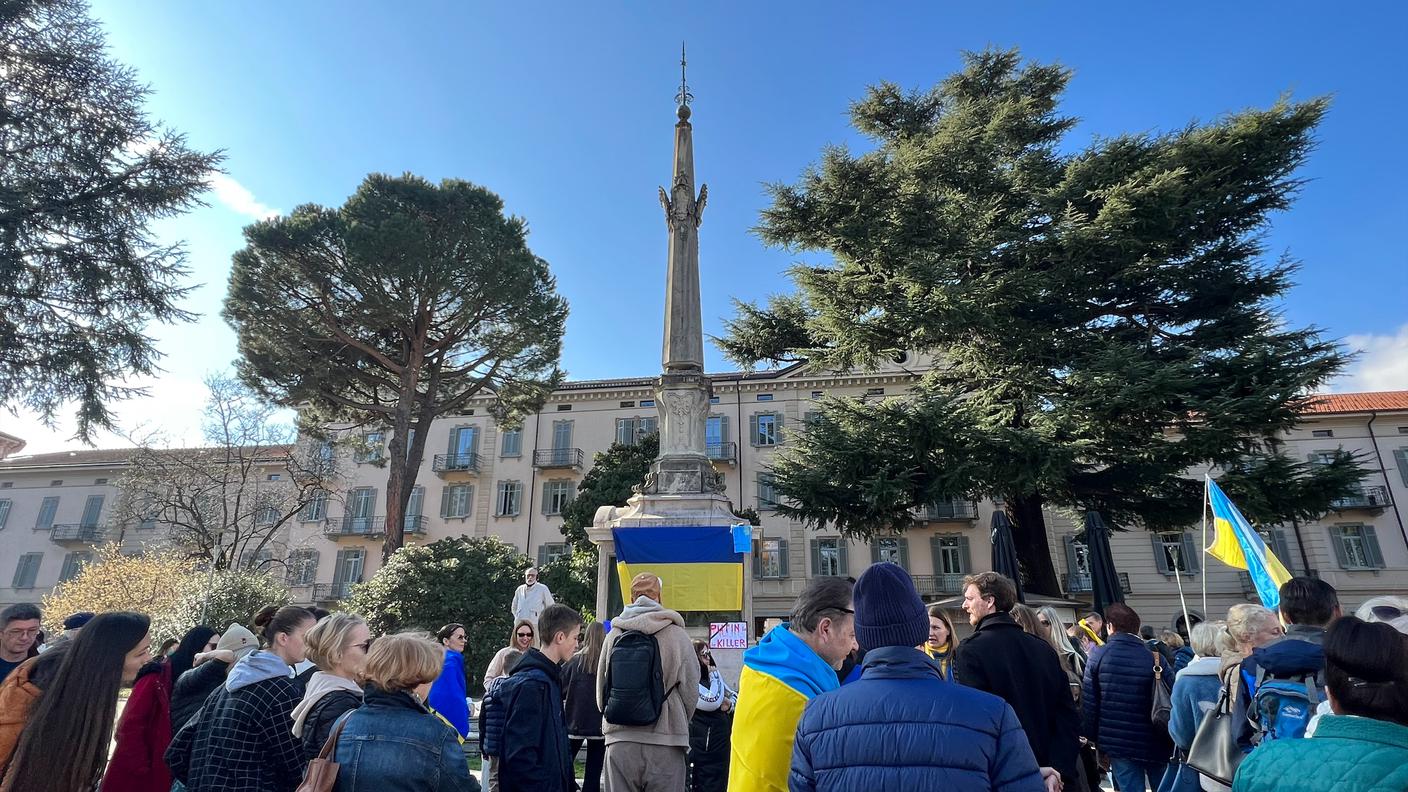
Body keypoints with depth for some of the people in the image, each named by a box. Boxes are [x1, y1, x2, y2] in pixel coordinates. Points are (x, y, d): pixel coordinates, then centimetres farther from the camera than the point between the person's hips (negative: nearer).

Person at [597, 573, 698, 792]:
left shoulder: (613, 636, 1)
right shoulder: (677, 636, -5)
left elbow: (601, 690, 10)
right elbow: (690, 691, 0)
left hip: (619, 743, 2)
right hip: (665, 745, -2)